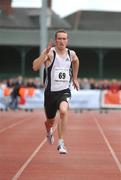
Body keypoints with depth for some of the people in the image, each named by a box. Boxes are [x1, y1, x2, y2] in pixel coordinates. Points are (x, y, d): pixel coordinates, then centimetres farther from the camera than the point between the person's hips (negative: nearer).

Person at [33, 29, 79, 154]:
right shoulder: (50, 53, -12)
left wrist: (74, 78, 30)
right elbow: (35, 67, -26)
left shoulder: (71, 54, 2)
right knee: (50, 121, 16)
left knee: (63, 111, -31)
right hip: (50, 92, -1)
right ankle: (49, 130, 55)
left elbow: (75, 61, 28)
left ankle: (61, 143, -22)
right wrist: (46, 52, -34)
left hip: (64, 91, 1)